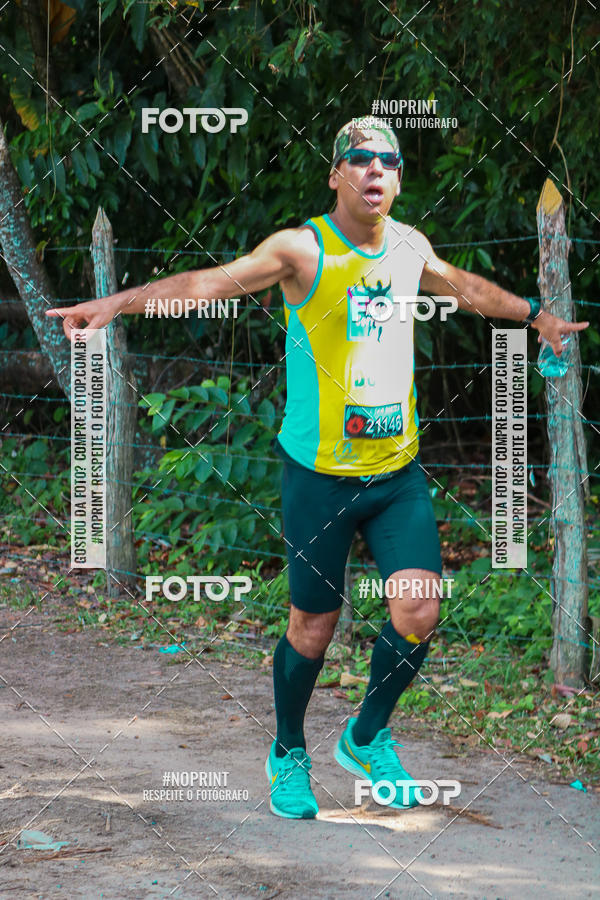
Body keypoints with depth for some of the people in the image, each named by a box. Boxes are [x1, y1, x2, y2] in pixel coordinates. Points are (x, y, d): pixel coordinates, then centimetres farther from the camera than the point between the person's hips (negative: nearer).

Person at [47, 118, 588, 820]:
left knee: (418, 610, -7)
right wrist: (116, 303, -34)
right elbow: (211, 281, -22)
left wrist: (536, 316, 40)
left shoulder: (411, 247, 5)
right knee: (313, 626, 3)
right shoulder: (303, 250, -12)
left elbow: (466, 288, 27)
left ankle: (367, 736, 19)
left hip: (398, 472, 4)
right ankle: (289, 755, 27)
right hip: (319, 473, -4)